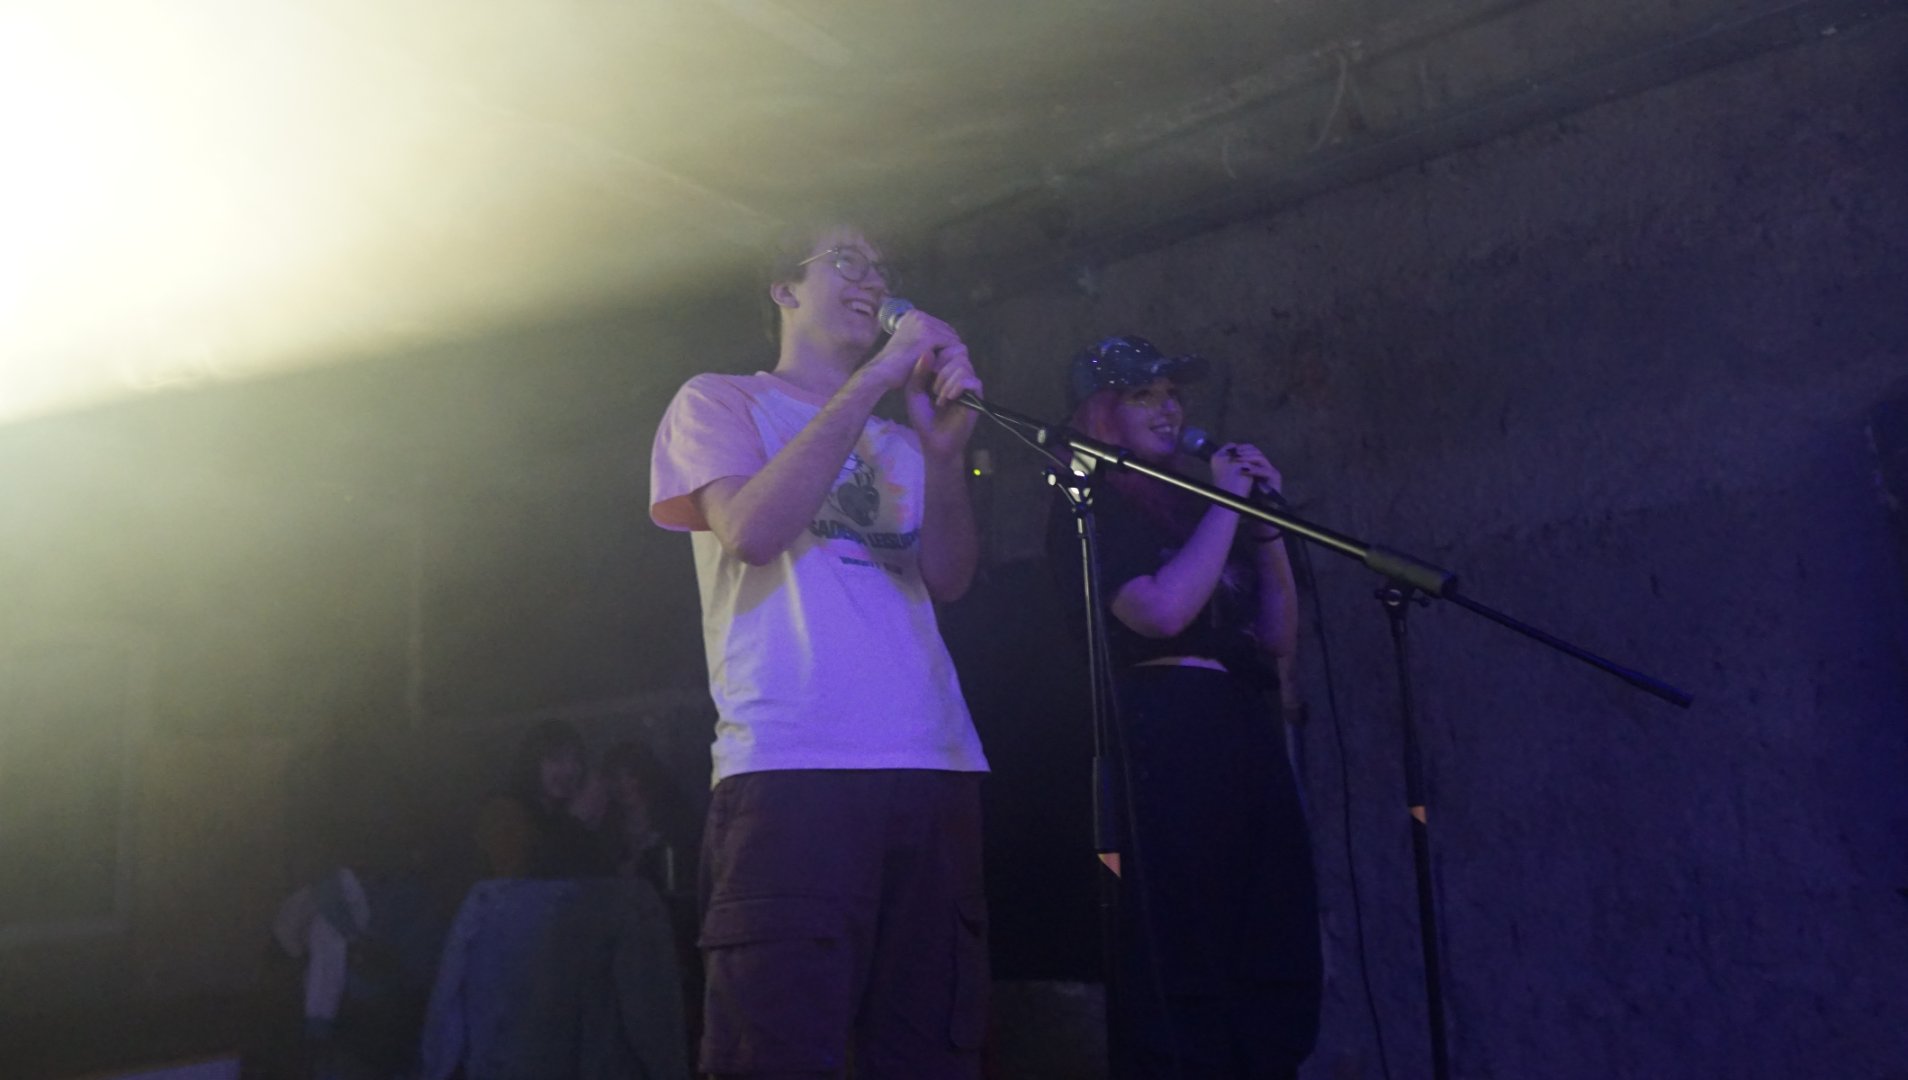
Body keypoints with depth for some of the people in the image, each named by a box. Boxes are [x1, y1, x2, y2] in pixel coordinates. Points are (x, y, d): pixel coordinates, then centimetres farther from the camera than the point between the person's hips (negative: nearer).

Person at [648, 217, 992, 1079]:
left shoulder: (899, 440, 24)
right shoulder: (721, 402, 12)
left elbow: (948, 579, 10)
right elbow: (751, 531, -8)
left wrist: (944, 449, -7)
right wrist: (874, 378, -7)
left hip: (935, 770, 5)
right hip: (791, 772, -4)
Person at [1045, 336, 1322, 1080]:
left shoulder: (1189, 505, 21)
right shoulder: (1090, 510, 2)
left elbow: (1279, 639, 18)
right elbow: (1161, 611, -17)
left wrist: (1265, 525, 7)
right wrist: (1227, 503, -5)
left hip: (1249, 733, 8)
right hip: (1168, 734, -7)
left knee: (1277, 972, 9)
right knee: (1181, 970, -7)